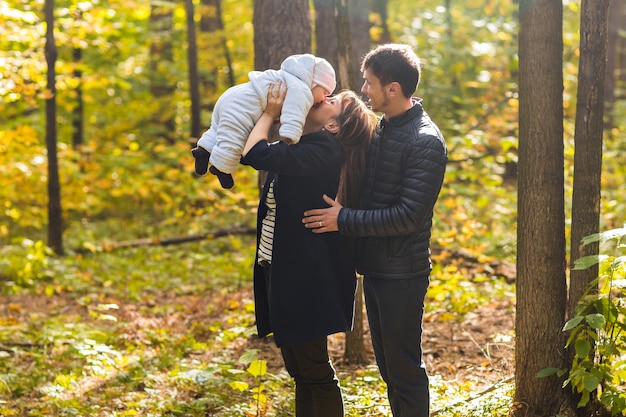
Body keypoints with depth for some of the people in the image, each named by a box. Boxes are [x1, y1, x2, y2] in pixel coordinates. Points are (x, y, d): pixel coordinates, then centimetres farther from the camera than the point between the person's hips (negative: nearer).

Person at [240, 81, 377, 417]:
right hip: (283, 273, 10)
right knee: (299, 369, 18)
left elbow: (255, 154, -26)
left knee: (314, 371, 0)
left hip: (303, 278, -10)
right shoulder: (309, 147, 9)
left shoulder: (323, 150, -19)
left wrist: (269, 113, -11)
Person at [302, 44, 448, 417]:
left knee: (405, 368, 1)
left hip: (403, 273, -9)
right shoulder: (383, 128, 10)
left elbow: (409, 215, -24)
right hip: (375, 267, 9)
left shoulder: (426, 141, -19)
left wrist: (344, 220, -18)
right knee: (387, 363, 18)